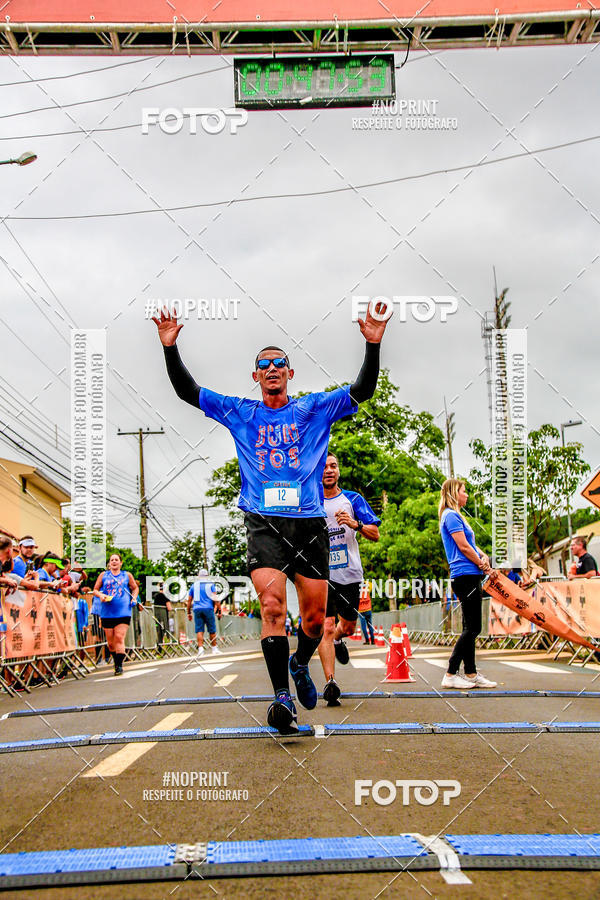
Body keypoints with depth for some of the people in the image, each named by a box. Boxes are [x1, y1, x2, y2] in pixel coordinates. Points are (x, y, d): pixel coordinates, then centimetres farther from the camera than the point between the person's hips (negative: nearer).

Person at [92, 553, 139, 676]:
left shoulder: (127, 575, 13)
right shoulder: (103, 575, 12)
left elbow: (135, 588, 25)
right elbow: (95, 590, 13)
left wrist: (134, 597, 7)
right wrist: (100, 595, -8)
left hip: (123, 612, -2)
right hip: (107, 613, 2)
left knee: (119, 638, -15)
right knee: (110, 641, 4)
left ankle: (119, 665, -15)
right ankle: (116, 660, 24)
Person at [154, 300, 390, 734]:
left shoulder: (315, 409, 12)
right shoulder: (241, 413, 14)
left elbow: (362, 391, 0)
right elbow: (187, 390, 11)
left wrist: (373, 344, -13)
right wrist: (171, 347, -2)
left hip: (310, 522, 1)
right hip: (264, 523, -1)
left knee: (315, 617, 3)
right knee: (272, 605, -19)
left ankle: (299, 664, 35)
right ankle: (282, 697, -16)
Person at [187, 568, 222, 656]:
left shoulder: (194, 585, 13)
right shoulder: (210, 584, 5)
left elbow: (189, 600, 12)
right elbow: (214, 599, -3)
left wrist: (189, 613, 18)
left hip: (197, 609, 2)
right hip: (208, 609, -2)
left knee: (199, 630, 0)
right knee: (212, 630, 6)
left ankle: (200, 648, -13)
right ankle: (214, 648, 11)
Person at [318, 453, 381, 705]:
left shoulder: (353, 499, 4)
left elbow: (375, 534, -1)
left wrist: (356, 524, -19)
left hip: (349, 573, 2)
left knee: (348, 626, 15)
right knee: (325, 626, -14)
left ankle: (337, 639, 51)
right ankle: (330, 682, -17)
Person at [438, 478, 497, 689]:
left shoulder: (456, 516, 21)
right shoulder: (451, 516, -10)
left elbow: (471, 545, 19)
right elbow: (463, 547, -15)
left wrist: (483, 557, -1)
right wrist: (483, 566, -4)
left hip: (470, 577, 10)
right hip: (465, 575, -10)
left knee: (470, 628, 11)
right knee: (472, 628, -9)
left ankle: (471, 674, 14)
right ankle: (450, 675, -8)